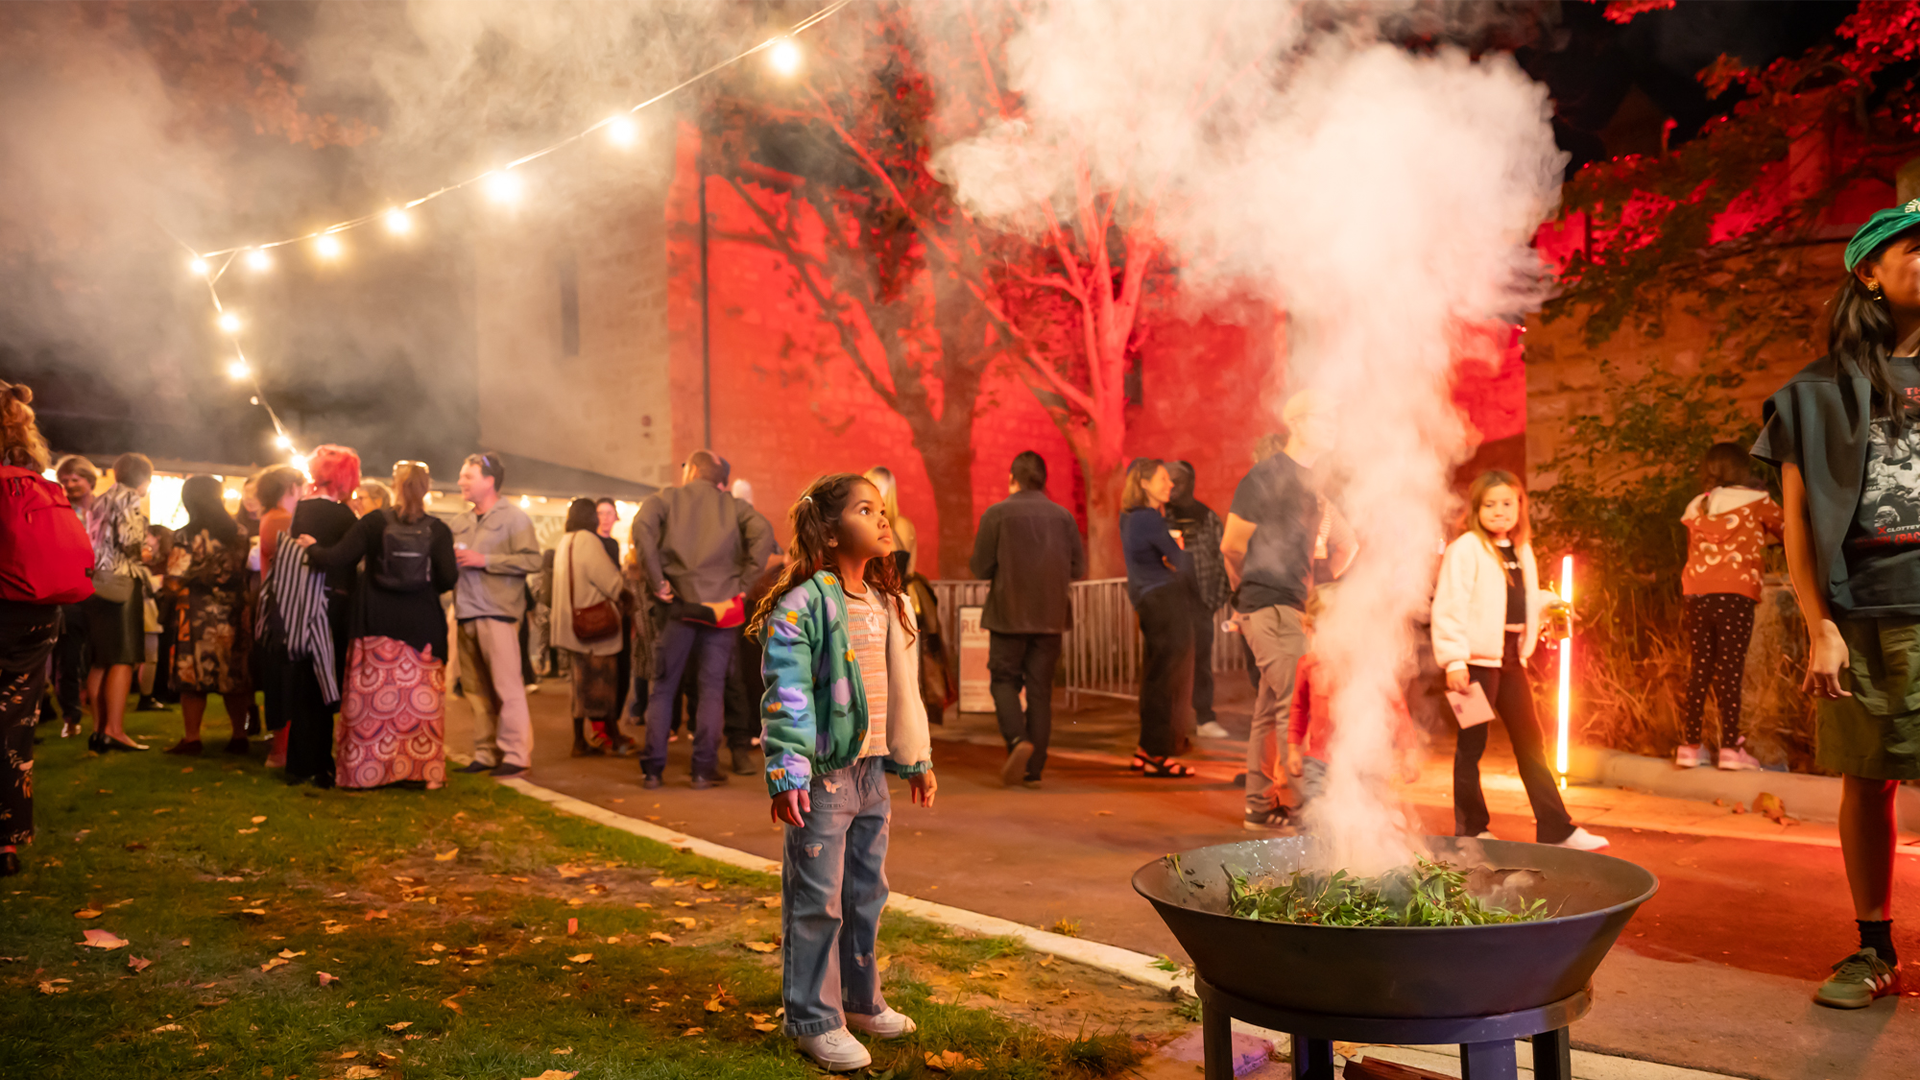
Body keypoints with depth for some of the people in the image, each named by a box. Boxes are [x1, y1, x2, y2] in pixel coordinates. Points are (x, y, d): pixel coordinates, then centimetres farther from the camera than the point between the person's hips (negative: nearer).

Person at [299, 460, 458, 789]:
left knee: (371, 698, 7)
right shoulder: (438, 530, -3)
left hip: (377, 623, 1)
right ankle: (428, 771, 6)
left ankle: (364, 769, 14)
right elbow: (449, 579, -10)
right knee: (423, 697, 5)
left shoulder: (374, 522, -3)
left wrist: (312, 547, 13)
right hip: (421, 625, 0)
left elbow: (334, 559, -6)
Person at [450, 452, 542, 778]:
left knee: (507, 687, -7)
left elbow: (532, 560, -12)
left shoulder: (514, 517, -1)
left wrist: (484, 560, -14)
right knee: (476, 690, 7)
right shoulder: (460, 522, 19)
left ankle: (516, 754, -3)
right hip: (466, 614, 7)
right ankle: (485, 753, 14)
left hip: (498, 613, -6)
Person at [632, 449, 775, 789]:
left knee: (664, 686, 8)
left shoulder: (667, 498, 8)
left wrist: (657, 581, -11)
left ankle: (653, 768, 8)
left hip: (681, 604, -1)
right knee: (712, 687, 6)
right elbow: (762, 532, -7)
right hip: (723, 605, 1)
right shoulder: (732, 505, 11)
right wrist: (744, 582, -4)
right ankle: (704, 769, 3)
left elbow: (642, 526, -14)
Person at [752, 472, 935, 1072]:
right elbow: (787, 693, -19)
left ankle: (859, 999, 34)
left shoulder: (886, 603, 11)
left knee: (867, 893, 18)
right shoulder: (802, 603, -14)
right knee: (816, 901, 2)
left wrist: (916, 758, 21)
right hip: (822, 775, -8)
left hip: (872, 772, 8)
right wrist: (788, 772, -24)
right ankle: (814, 1020, 16)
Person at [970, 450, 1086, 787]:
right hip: (1050, 616, 3)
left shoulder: (996, 514, -5)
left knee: (1004, 679, 10)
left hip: (1009, 614, -3)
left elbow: (981, 569, -6)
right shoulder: (1063, 516, 3)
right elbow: (1078, 569, 4)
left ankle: (1017, 739, -16)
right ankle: (1034, 769, 8)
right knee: (1040, 689, 8)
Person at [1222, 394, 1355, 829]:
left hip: (1295, 608, 8)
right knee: (1296, 702, -13)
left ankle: (1260, 806, 18)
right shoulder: (1266, 476, -8)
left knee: (1271, 708, 11)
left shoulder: (1316, 483, 16)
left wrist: (1316, 587, 19)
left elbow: (1345, 544, 28)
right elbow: (1231, 545, -7)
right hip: (1269, 607, -8)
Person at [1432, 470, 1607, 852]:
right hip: (1478, 657, -7)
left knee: (1531, 743, 10)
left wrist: (1547, 602, 8)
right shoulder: (1465, 549, -9)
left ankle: (1557, 829, 15)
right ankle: (1470, 831, 11)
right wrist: (1454, 660, -18)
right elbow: (1449, 606, -14)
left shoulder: (1521, 552, 15)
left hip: (1512, 658, 7)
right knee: (1472, 745, 1)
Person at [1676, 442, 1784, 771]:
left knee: (1700, 668, 7)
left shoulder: (1695, 507, 16)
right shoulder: (1754, 501, 5)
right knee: (1731, 668, -3)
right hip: (1735, 594, -4)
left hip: (1696, 595, 4)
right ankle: (1730, 747, -6)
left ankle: (1690, 745, 6)